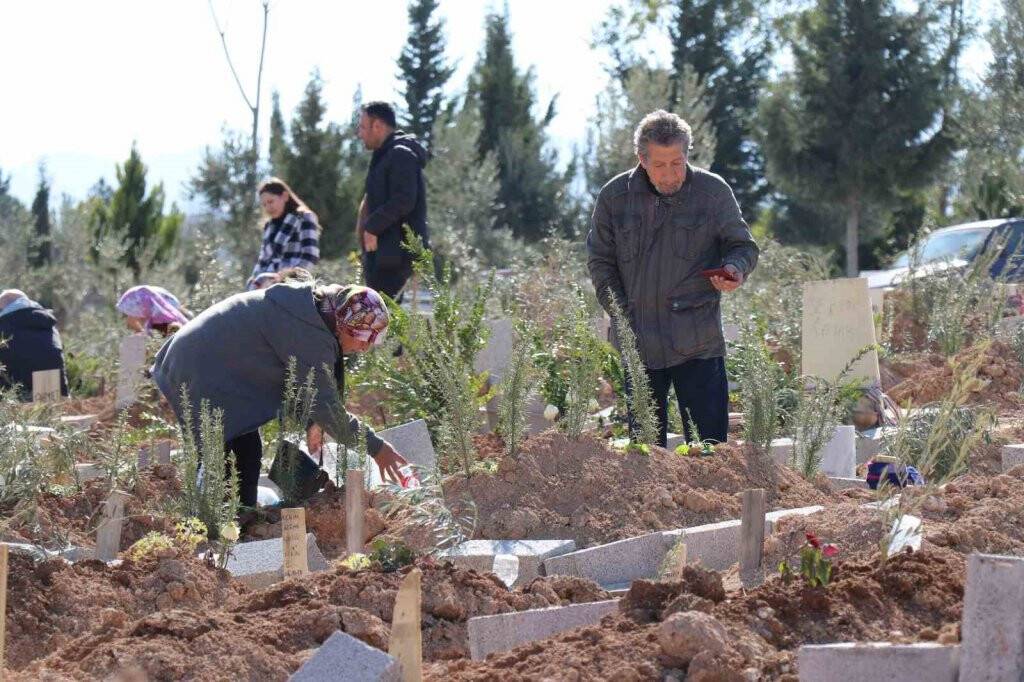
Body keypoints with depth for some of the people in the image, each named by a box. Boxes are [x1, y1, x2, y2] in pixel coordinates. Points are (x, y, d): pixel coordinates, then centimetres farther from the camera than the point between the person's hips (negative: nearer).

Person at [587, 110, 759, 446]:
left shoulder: (713, 191, 1)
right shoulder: (614, 196, 6)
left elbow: (742, 245, 10)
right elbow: (600, 261, 12)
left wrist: (734, 269, -14)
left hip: (698, 343, -2)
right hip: (636, 344, 2)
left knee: (707, 445, -3)